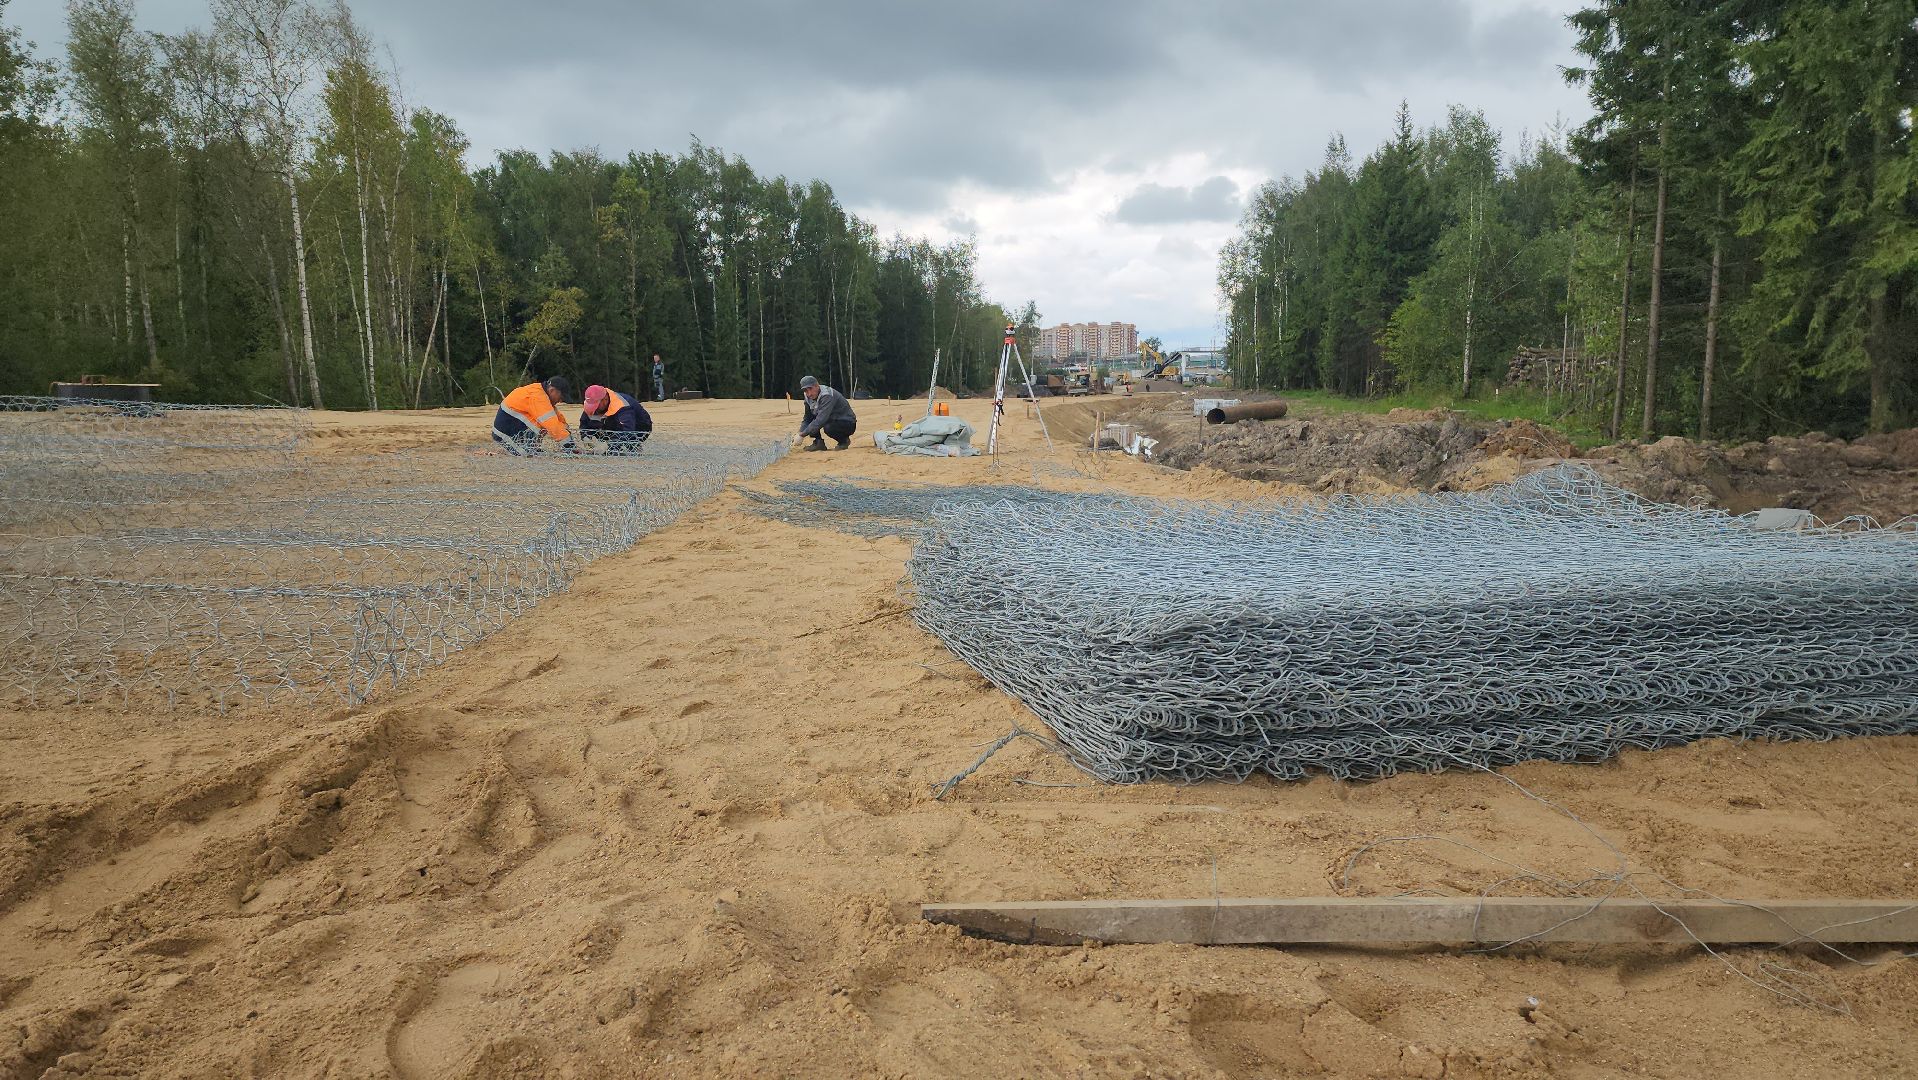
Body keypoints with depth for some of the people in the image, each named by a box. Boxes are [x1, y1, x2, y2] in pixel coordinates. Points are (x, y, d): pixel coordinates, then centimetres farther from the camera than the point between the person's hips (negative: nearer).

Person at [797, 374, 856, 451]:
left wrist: (803, 434, -38)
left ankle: (844, 440, -7)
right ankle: (819, 443, -1)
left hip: (849, 425, -8)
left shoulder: (827, 396, -28)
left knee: (828, 428, -36)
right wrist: (800, 433, -17)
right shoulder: (809, 398, -3)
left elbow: (821, 419, -37)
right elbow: (807, 419, 2)